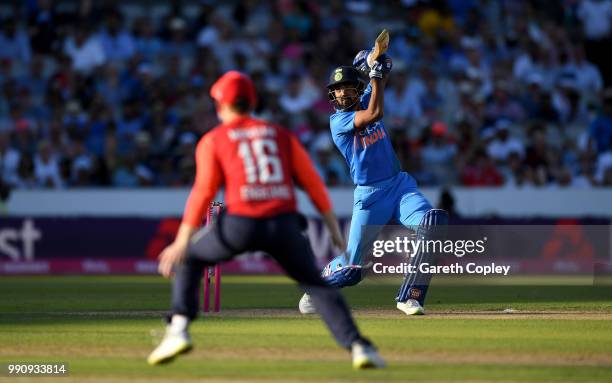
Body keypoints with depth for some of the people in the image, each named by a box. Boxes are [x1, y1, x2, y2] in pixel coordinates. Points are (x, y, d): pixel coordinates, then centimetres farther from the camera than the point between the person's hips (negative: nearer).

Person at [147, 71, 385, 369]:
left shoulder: (213, 140, 11)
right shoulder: (281, 135, 20)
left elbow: (203, 193, 0)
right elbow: (313, 183, 14)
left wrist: (181, 242, 0)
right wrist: (335, 231, 17)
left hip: (240, 223, -2)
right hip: (285, 224, 2)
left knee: (189, 258, 22)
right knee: (316, 285, 15)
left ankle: (178, 330, 6)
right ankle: (357, 345, -5)